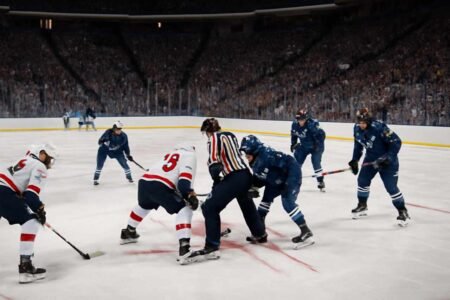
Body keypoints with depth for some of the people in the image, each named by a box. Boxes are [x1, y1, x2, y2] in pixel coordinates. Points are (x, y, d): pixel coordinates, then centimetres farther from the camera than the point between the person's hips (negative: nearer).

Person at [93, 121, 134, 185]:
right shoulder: (108, 132, -25)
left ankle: (129, 177, 10)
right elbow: (100, 141, -21)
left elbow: (125, 146, -4)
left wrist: (128, 155, -5)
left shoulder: (123, 136, -17)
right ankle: (96, 179, 9)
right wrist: (101, 141, -44)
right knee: (100, 164, -6)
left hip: (117, 151, 2)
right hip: (104, 149, -1)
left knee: (123, 162, -7)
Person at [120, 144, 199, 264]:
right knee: (184, 210, -2)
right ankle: (184, 247, -19)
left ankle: (128, 233, 57)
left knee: (143, 206, 37)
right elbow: (185, 177, -8)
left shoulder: (171, 154, 32)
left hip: (144, 181, 8)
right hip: (159, 186, -8)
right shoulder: (190, 155, 11)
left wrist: (187, 194, 34)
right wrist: (190, 194, -12)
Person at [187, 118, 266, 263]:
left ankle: (212, 247, -16)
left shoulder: (214, 138, -3)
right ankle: (260, 234, 49)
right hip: (246, 174, 9)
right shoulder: (230, 135, 19)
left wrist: (216, 176, -15)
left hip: (233, 178, -9)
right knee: (247, 204, 32)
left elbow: (214, 160, -17)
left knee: (210, 208, -8)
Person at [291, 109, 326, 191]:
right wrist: (293, 144, 6)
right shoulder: (295, 124, -12)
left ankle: (320, 182, -3)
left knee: (316, 162, -16)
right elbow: (293, 134, 8)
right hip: (304, 146, 6)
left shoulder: (312, 124, -32)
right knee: (297, 160, 3)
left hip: (316, 146, -6)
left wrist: (318, 145, -30)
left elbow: (321, 134, -29)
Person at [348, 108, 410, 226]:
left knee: (391, 187, -9)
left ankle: (403, 211, 4)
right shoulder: (357, 129, -6)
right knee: (362, 180, 8)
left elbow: (396, 142, -25)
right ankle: (362, 206, 27)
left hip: (387, 160, -7)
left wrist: (388, 158, -28)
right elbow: (358, 145, 11)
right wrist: (354, 160, 6)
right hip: (371, 158, 7)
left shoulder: (379, 127, -28)